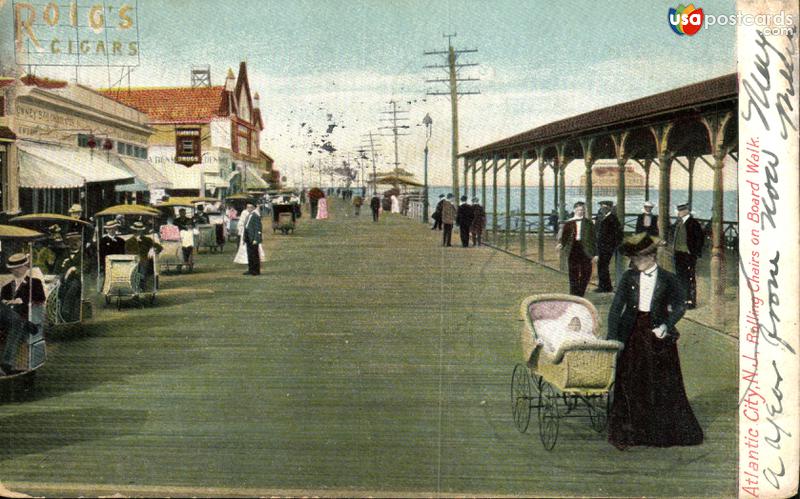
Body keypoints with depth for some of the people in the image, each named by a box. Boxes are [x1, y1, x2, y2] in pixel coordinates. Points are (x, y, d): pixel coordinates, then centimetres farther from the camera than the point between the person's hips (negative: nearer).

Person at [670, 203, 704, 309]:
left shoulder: (693, 223, -9)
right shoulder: (678, 222, 13)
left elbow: (700, 237, -10)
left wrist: (696, 251, -12)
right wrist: (674, 250, 15)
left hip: (689, 255, -7)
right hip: (678, 254, 7)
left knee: (690, 278, -4)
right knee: (680, 277, 12)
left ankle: (691, 301, 0)